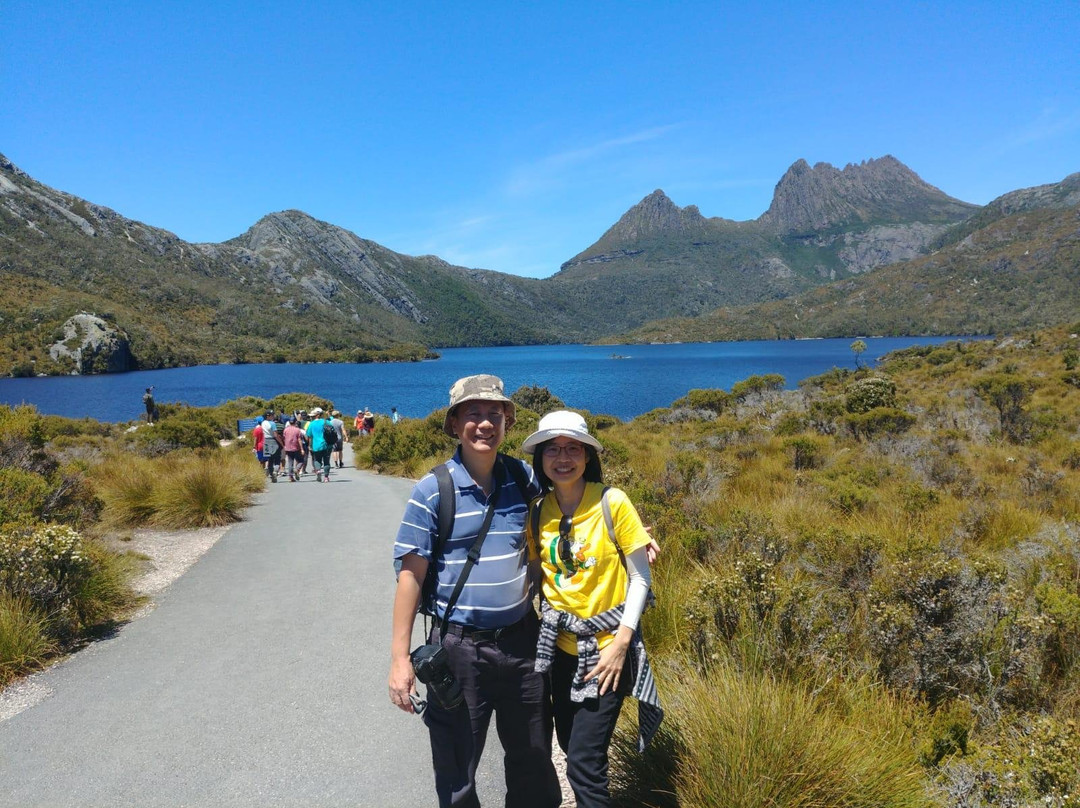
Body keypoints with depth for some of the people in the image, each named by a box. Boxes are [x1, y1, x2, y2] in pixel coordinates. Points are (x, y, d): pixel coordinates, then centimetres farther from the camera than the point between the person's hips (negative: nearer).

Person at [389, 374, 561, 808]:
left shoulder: (524, 479, -2)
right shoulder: (432, 491, -11)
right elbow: (411, 575, -9)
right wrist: (400, 658, -11)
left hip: (522, 640, 3)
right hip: (459, 646, -3)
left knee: (533, 764, 21)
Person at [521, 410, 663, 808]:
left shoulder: (612, 502, -14)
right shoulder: (538, 512, -2)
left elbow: (640, 577, -9)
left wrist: (621, 643, -14)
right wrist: (544, 629, 2)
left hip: (605, 647, -4)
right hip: (560, 645, 5)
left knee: (584, 760, -6)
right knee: (570, 744, 17)